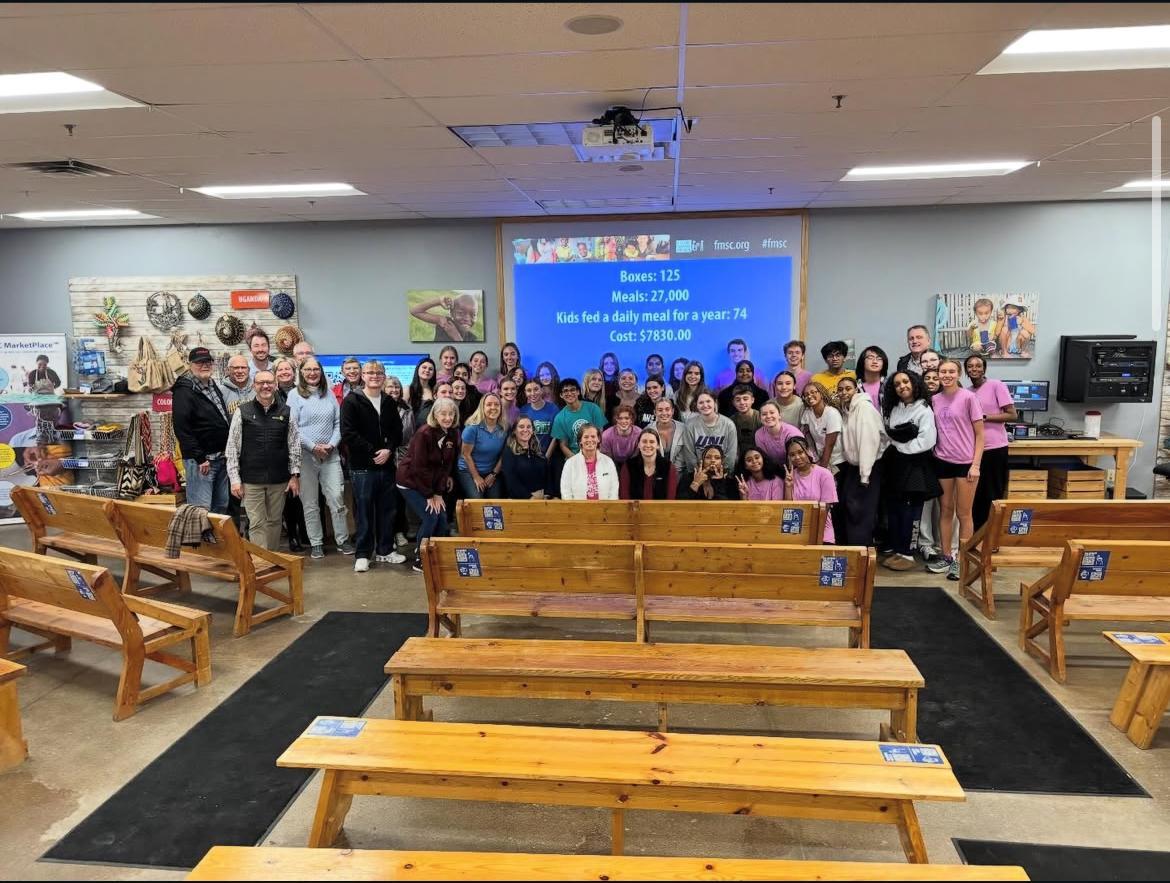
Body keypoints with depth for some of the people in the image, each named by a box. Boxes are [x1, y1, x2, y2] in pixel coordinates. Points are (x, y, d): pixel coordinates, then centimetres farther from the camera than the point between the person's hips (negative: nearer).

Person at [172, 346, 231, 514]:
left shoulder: (214, 387, 16)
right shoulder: (184, 391, -10)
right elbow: (182, 429, -18)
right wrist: (200, 458, -19)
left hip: (221, 458, 8)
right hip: (200, 460, -8)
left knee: (222, 506, 13)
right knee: (201, 508, -8)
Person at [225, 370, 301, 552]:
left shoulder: (286, 412, 5)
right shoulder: (242, 412, 1)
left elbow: (295, 446, 8)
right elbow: (232, 448, 1)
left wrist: (295, 475, 3)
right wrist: (235, 479, -4)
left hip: (279, 480, 2)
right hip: (251, 480, -2)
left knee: (274, 522, 11)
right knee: (257, 524, -2)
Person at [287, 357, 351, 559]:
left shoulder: (329, 394, 10)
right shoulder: (295, 394, 0)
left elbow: (338, 422, 8)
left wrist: (332, 444, -7)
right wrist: (313, 446, -12)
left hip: (330, 455, 2)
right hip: (305, 455, -2)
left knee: (337, 498, -1)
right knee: (310, 503, 5)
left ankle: (342, 539, 10)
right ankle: (315, 543, 15)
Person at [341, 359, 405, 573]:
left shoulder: (389, 403, 12)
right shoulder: (351, 402, -4)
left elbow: (397, 432, 11)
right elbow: (348, 434, -12)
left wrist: (388, 449, -8)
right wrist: (373, 452, -14)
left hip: (386, 465, 5)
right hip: (362, 467, -5)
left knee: (387, 510, 11)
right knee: (364, 511, 1)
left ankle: (385, 550, 23)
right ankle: (362, 554, 10)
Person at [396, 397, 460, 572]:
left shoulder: (453, 434, -4)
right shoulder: (424, 433, -23)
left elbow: (447, 464, 4)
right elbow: (419, 467, -21)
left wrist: (439, 493, 0)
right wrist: (429, 495, -17)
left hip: (433, 483, 6)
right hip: (411, 482, -6)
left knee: (442, 518, -1)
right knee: (430, 517, -14)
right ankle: (419, 560, 0)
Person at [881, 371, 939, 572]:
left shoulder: (924, 410, -8)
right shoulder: (893, 409, 12)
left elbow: (926, 441, -16)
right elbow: (888, 435, 16)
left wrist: (900, 445, -9)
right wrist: (897, 441, -3)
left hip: (915, 466, -6)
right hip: (895, 465, 6)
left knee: (908, 512, -3)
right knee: (893, 510, 7)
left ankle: (907, 554, 5)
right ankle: (896, 551, 16)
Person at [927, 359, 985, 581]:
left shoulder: (968, 397, -7)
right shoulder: (935, 400, 6)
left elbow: (980, 434, -6)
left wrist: (975, 464, -11)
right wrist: (934, 454, 2)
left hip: (965, 462, -4)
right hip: (942, 461, 4)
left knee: (963, 513, 3)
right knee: (945, 510, 11)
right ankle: (946, 557, 21)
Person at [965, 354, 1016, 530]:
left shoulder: (997, 386, -6)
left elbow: (1012, 415, -11)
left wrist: (985, 417, -15)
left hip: (994, 449, -6)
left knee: (994, 496, 2)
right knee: (976, 497, 11)